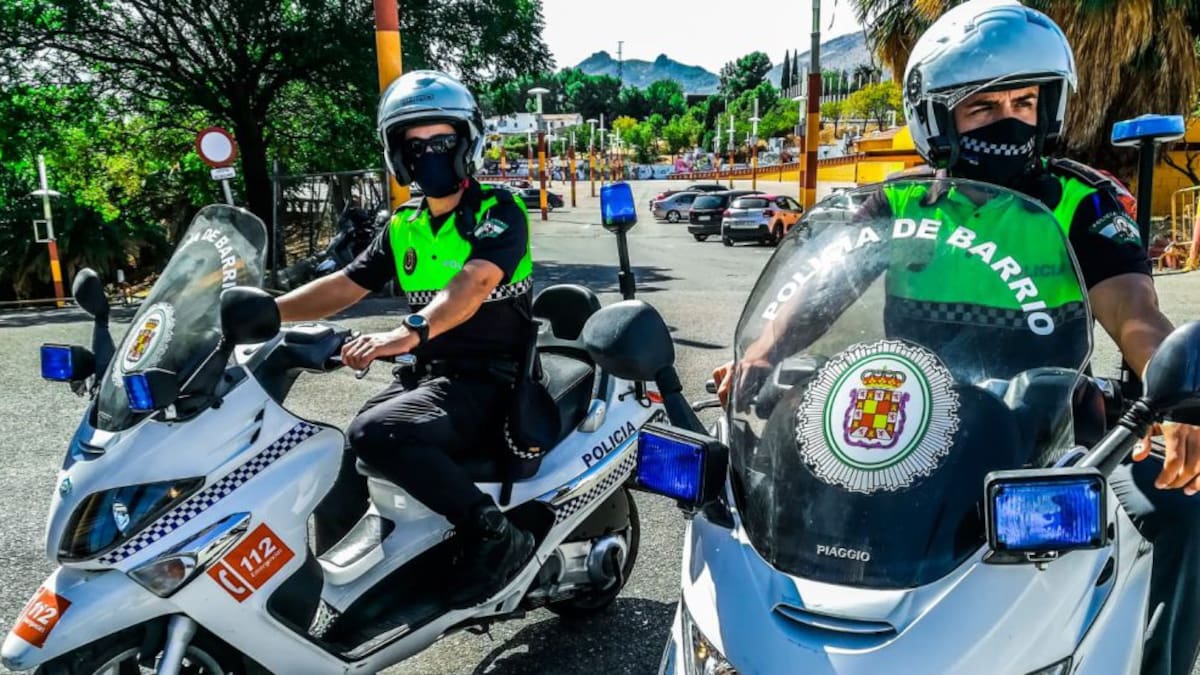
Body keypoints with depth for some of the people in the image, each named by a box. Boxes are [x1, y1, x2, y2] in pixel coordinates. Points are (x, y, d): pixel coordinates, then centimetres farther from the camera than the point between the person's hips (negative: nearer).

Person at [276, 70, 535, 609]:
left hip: (486, 382, -7)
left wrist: (408, 332, -44)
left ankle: (494, 534, -20)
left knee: (375, 434, -30)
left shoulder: (499, 212, -8)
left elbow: (474, 283, -27)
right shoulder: (403, 229, 14)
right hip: (423, 375, 7)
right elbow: (343, 285, 13)